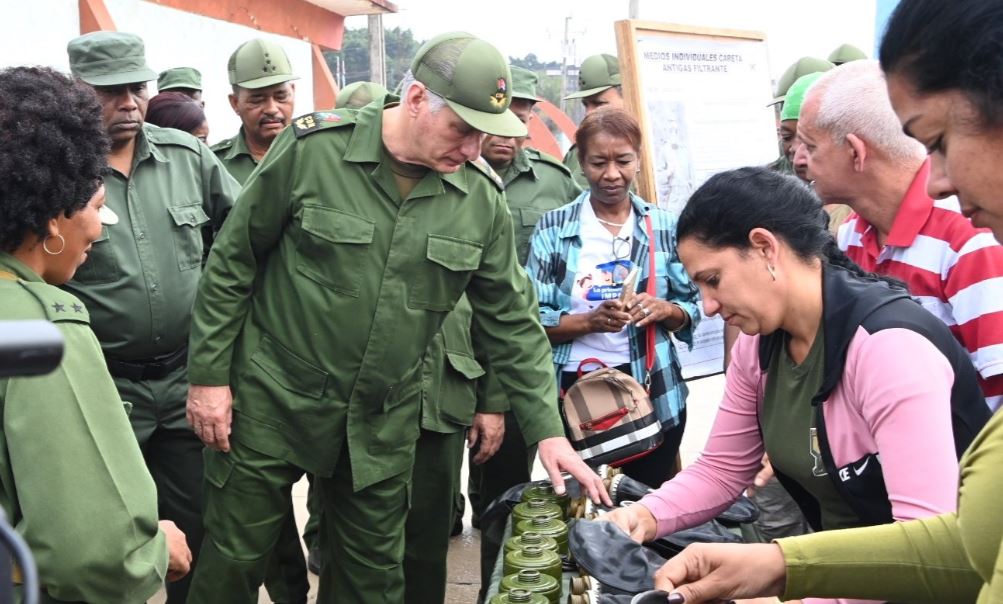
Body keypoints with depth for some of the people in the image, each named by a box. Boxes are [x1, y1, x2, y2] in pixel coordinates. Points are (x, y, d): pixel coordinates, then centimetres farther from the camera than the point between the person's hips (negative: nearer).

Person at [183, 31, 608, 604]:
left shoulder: (483, 198, -5)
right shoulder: (313, 147, -14)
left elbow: (512, 320, 3)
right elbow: (233, 262, -5)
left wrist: (548, 429, -1)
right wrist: (208, 376, -5)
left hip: (383, 426, 3)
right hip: (272, 403, -2)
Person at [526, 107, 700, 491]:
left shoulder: (665, 227, 4)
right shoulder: (553, 228, -1)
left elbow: (691, 308, 8)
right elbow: (531, 318, -5)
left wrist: (664, 310, -14)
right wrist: (589, 321, -22)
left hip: (654, 393, 2)